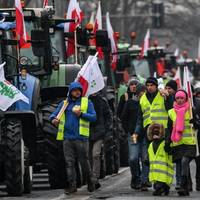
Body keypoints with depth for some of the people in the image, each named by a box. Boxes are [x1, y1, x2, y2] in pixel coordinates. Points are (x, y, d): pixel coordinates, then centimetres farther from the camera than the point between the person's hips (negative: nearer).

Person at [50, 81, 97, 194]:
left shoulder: (86, 102, 6)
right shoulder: (64, 104, 14)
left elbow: (94, 117, -1)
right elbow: (54, 114, 9)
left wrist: (81, 114, -15)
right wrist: (54, 119, -14)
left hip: (81, 138, -3)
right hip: (67, 137, 3)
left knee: (84, 161, 2)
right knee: (69, 162, 1)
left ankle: (91, 183, 19)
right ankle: (72, 186, 4)